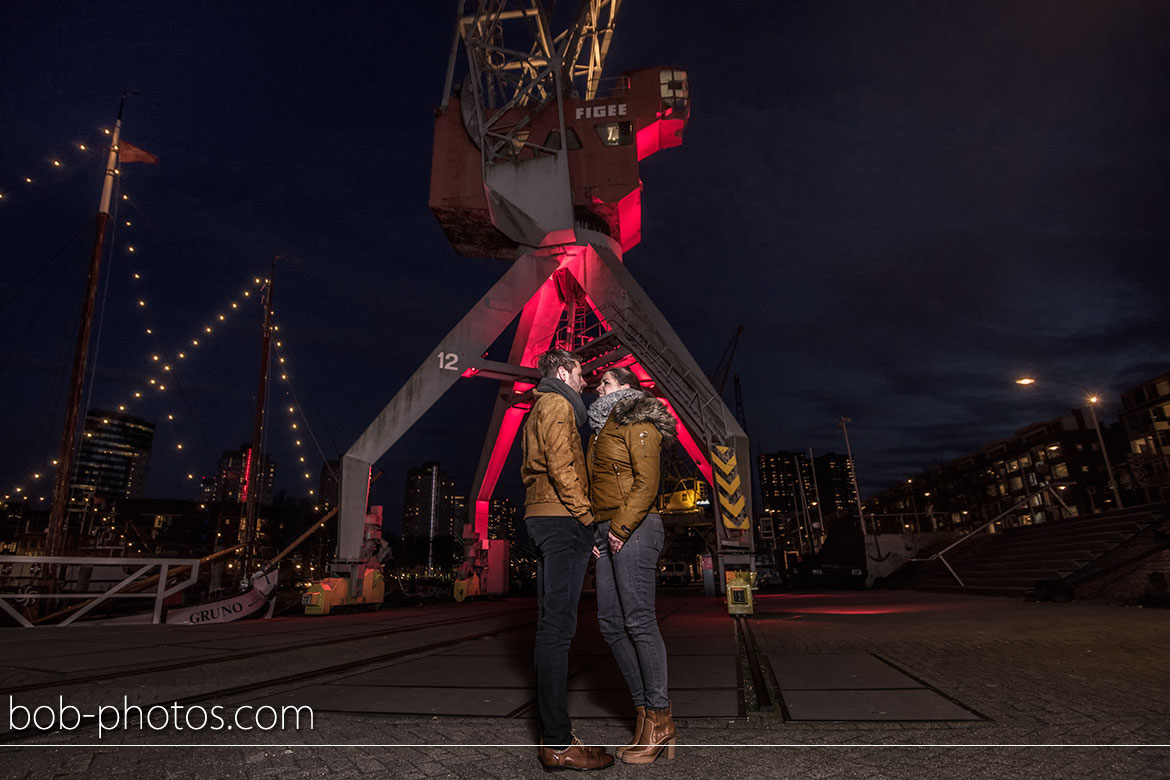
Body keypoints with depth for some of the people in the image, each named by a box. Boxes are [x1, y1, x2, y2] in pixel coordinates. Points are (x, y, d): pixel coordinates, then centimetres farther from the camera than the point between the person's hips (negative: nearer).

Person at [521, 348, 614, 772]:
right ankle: (558, 743, -5)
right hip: (562, 519, -11)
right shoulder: (558, 405, -4)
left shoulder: (539, 410, 27)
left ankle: (553, 733, 18)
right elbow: (562, 468, -16)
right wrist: (589, 518, -15)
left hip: (543, 517, 11)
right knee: (558, 627, -10)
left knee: (550, 625, 10)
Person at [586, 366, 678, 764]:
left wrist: (621, 528, -15)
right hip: (607, 531, 9)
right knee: (611, 624, 7)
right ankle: (645, 709, 16)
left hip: (634, 529, -9)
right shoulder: (601, 430, 24)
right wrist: (596, 532, 13)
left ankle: (659, 717, 2)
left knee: (639, 620, -8)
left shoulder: (638, 425, -3)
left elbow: (647, 482, -13)